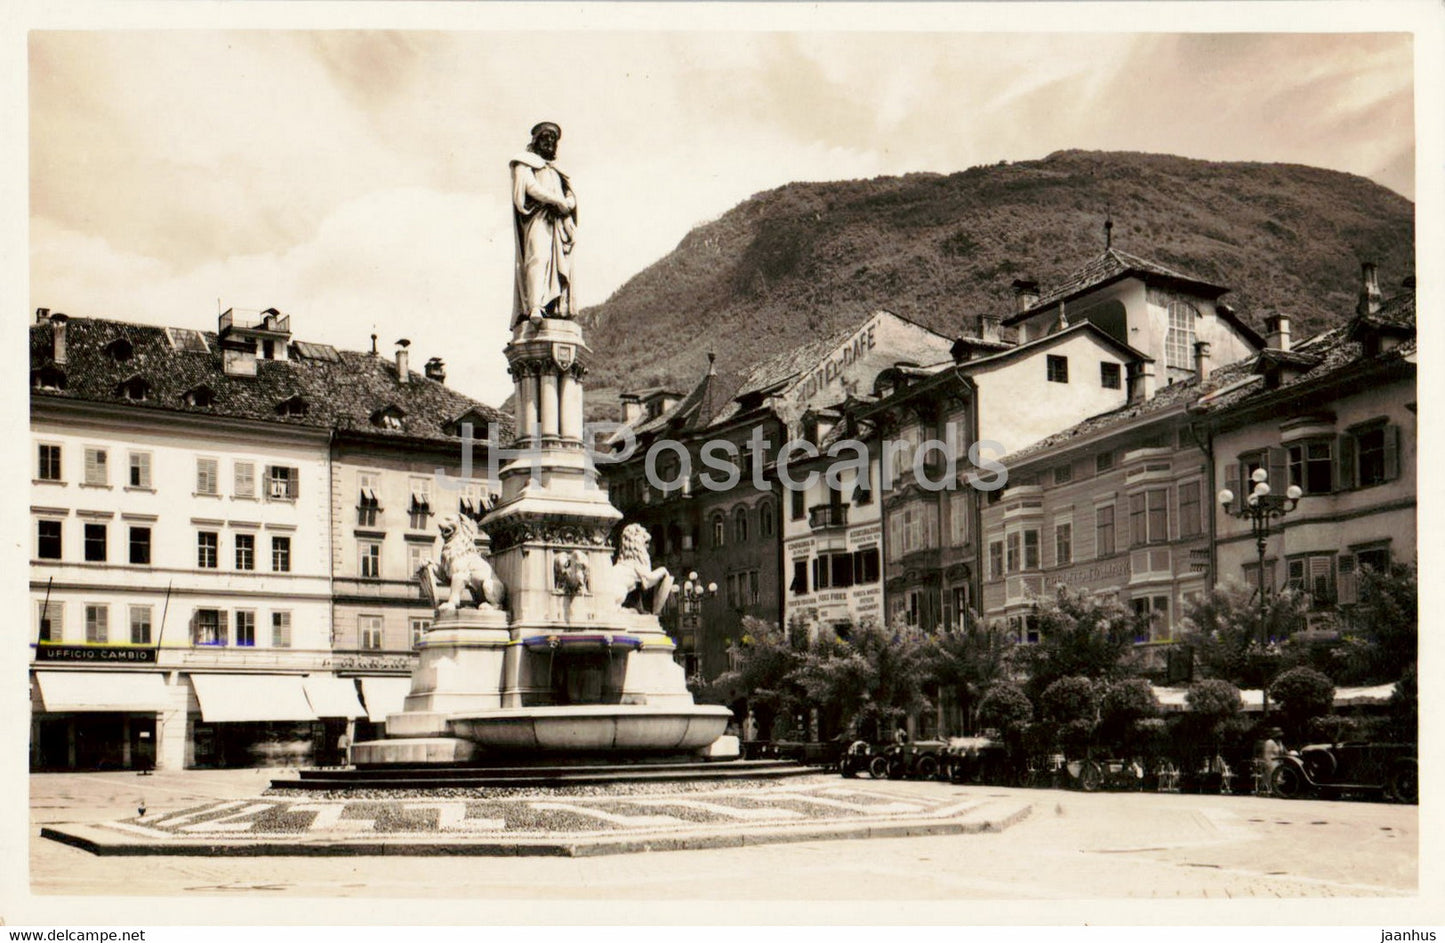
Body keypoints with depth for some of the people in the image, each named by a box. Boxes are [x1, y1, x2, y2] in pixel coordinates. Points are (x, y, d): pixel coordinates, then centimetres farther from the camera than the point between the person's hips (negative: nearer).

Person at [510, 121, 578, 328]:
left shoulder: (555, 170, 32)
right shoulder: (525, 161, 14)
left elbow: (571, 196, 19)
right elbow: (529, 185, -5)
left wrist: (566, 204, -5)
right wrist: (557, 200, -11)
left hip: (558, 221, 7)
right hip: (537, 217, -7)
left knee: (560, 263, -8)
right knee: (538, 257, -23)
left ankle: (557, 309, -17)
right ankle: (535, 307, -36)